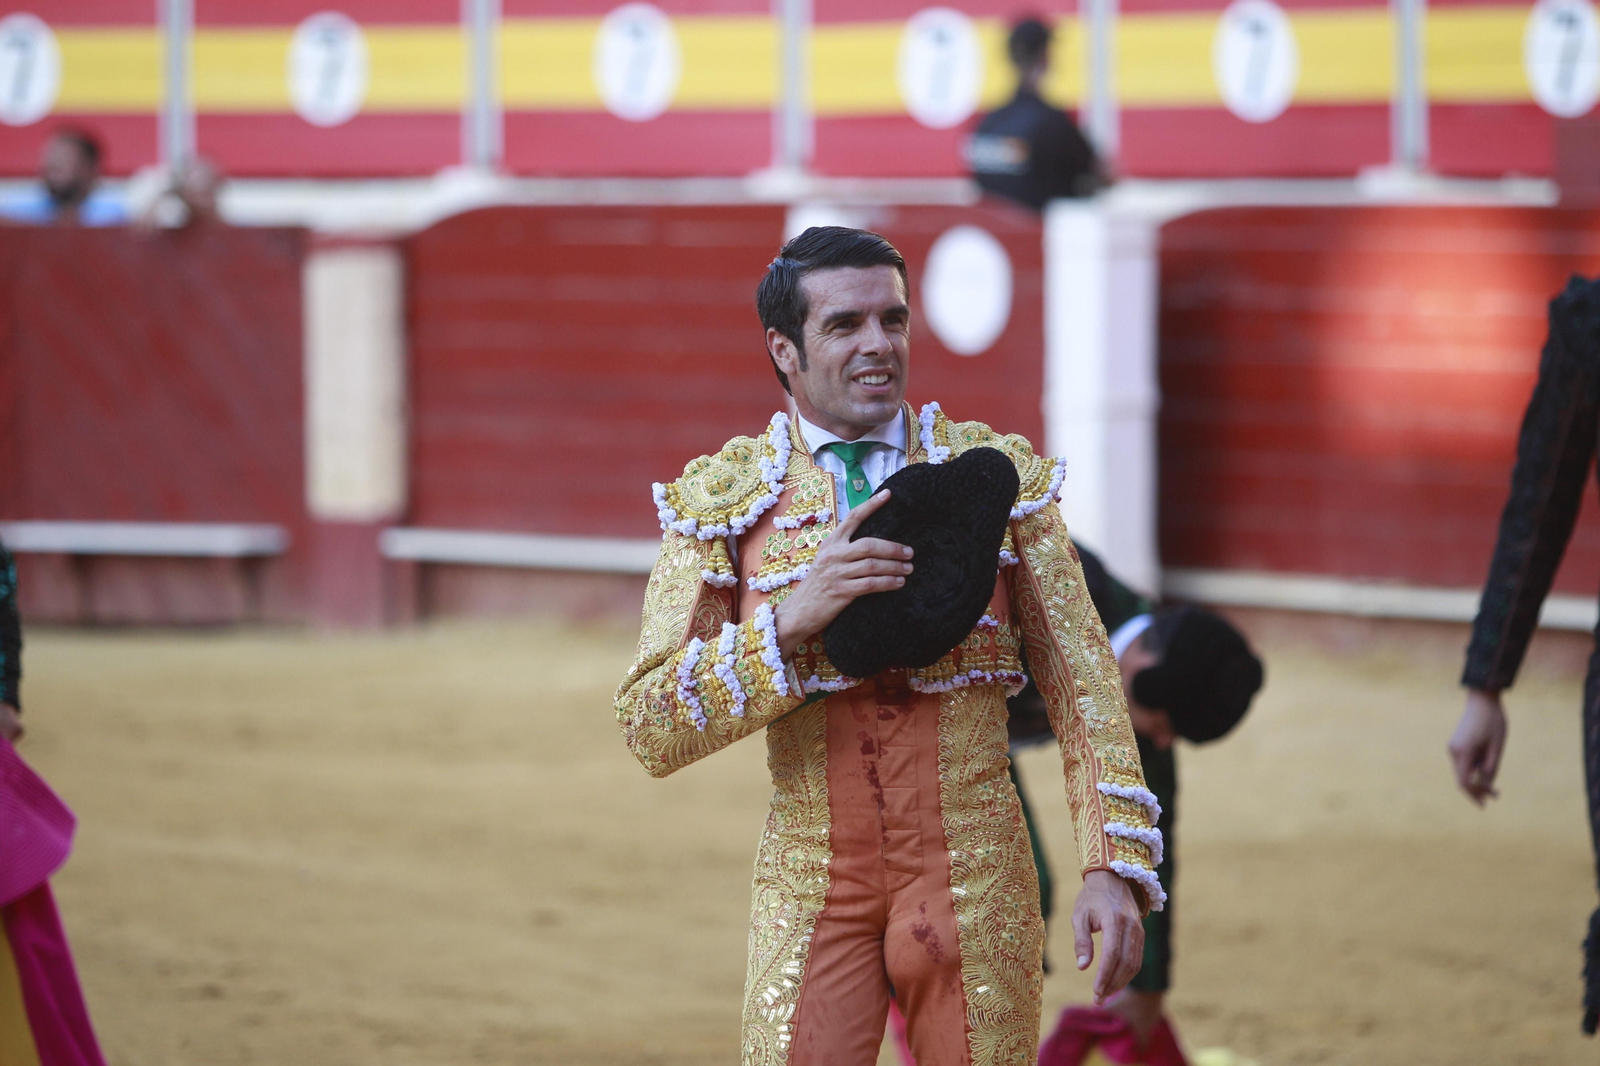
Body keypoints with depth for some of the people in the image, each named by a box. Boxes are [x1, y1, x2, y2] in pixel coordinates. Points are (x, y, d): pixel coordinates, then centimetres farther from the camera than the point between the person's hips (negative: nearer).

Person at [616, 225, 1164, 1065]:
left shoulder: (998, 472, 6)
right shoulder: (721, 497, 3)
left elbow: (1080, 679, 3)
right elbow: (649, 728, -5)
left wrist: (1112, 866, -8)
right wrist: (792, 620, -18)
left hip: (974, 874, 1)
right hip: (810, 884, -1)